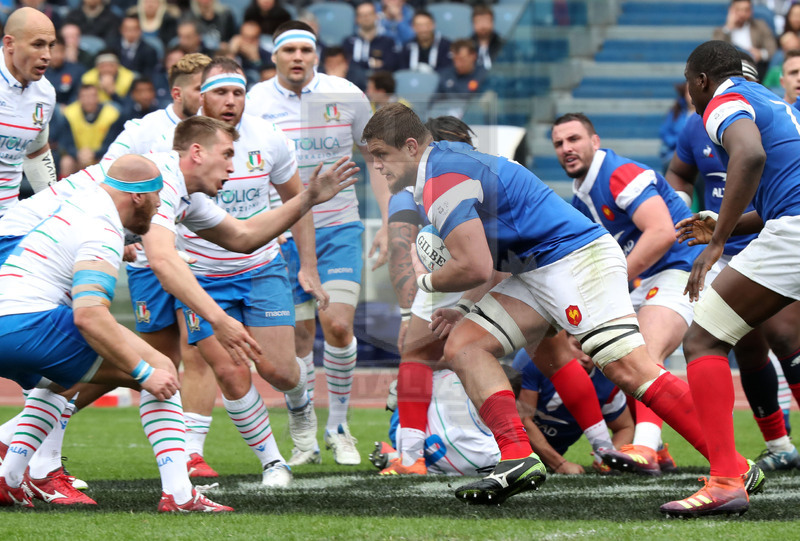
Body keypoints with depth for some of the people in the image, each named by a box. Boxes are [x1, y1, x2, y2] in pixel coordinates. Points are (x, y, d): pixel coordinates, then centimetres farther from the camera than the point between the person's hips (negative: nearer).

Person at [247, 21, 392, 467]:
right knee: (297, 338, -1)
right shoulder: (253, 104, -3)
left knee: (338, 326, -13)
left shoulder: (346, 96, -2)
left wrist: (388, 222, 2)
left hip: (338, 229, 0)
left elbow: (376, 158, 8)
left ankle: (339, 427, 5)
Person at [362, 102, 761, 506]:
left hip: (577, 260, -11)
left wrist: (426, 281, -1)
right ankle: (517, 457, -14)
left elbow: (475, 267, -21)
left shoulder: (443, 177, -14)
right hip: (536, 273, 11)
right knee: (463, 345, 0)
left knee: (627, 366, -20)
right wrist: (465, 312, 21)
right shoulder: (449, 161, 18)